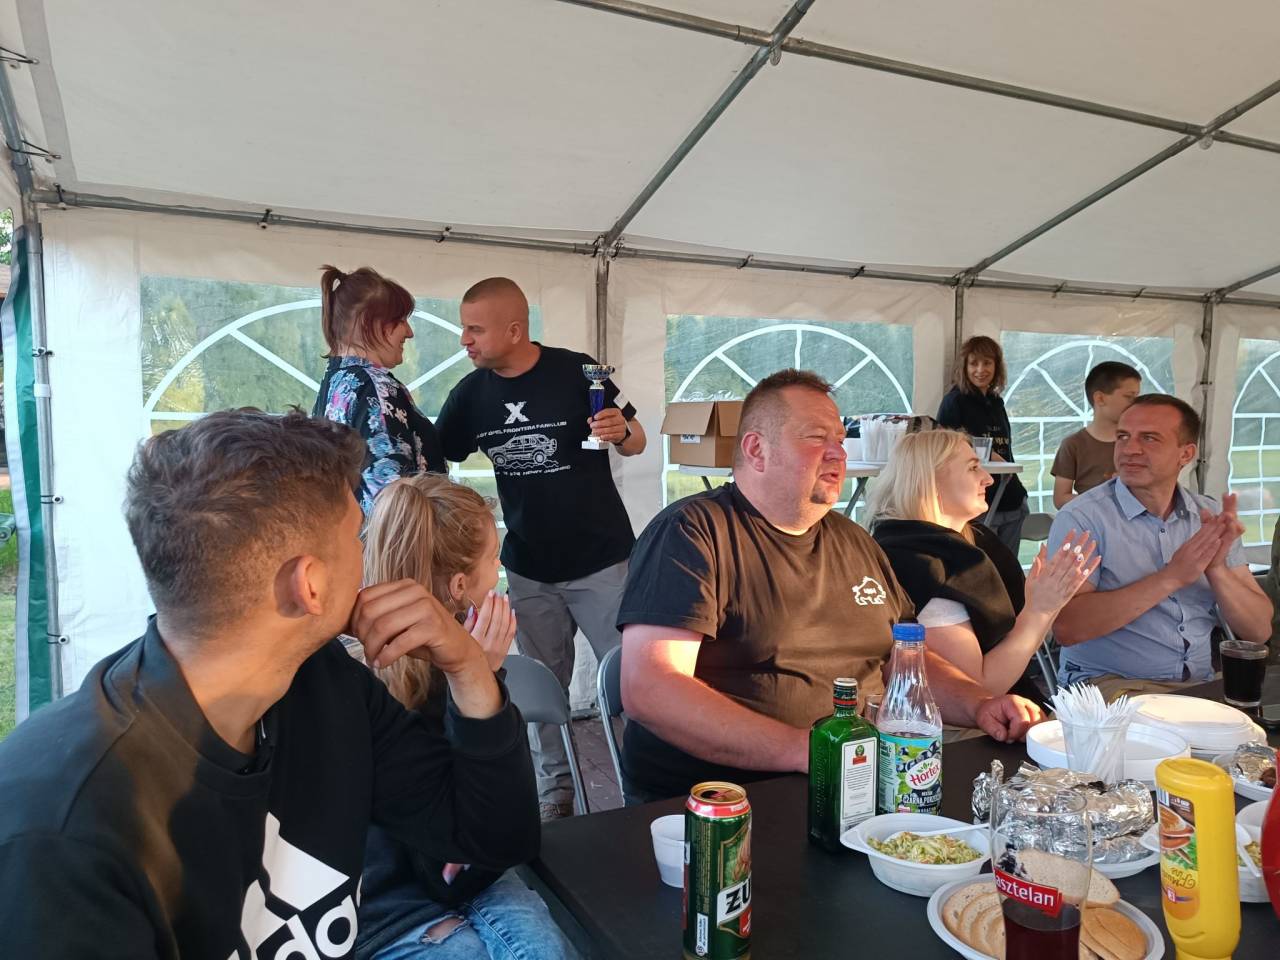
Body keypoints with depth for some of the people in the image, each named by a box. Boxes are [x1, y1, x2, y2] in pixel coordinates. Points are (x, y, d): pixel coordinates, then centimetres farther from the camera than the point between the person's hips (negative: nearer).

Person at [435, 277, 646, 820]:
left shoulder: (576, 371, -12)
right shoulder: (471, 393, 2)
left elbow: (636, 442, -3)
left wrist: (620, 431, -25)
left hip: (600, 560, -4)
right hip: (528, 569, 4)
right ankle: (556, 789, 30)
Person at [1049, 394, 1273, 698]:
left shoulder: (1212, 516, 6)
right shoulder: (1081, 518, -10)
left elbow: (1259, 630, 2)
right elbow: (1066, 628, -22)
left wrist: (1217, 569, -16)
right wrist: (1171, 577, -23)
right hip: (1108, 682, -7)